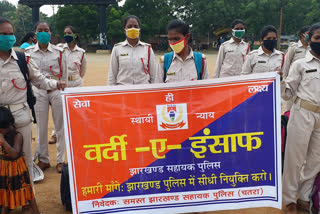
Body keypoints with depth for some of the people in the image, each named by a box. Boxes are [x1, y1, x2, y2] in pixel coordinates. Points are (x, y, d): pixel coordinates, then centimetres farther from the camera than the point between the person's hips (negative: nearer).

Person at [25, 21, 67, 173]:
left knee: (60, 126, 3)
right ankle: (43, 159, 21)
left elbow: (64, 75, 7)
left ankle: (60, 160, 15)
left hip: (56, 91, 0)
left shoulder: (58, 52, 2)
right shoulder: (28, 52, 4)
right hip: (38, 92, 1)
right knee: (41, 127, 6)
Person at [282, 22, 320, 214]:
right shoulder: (300, 64, 0)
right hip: (303, 114, -4)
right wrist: (280, 81, -17)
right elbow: (288, 94, -2)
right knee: (295, 157, 2)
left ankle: (304, 197, 25)